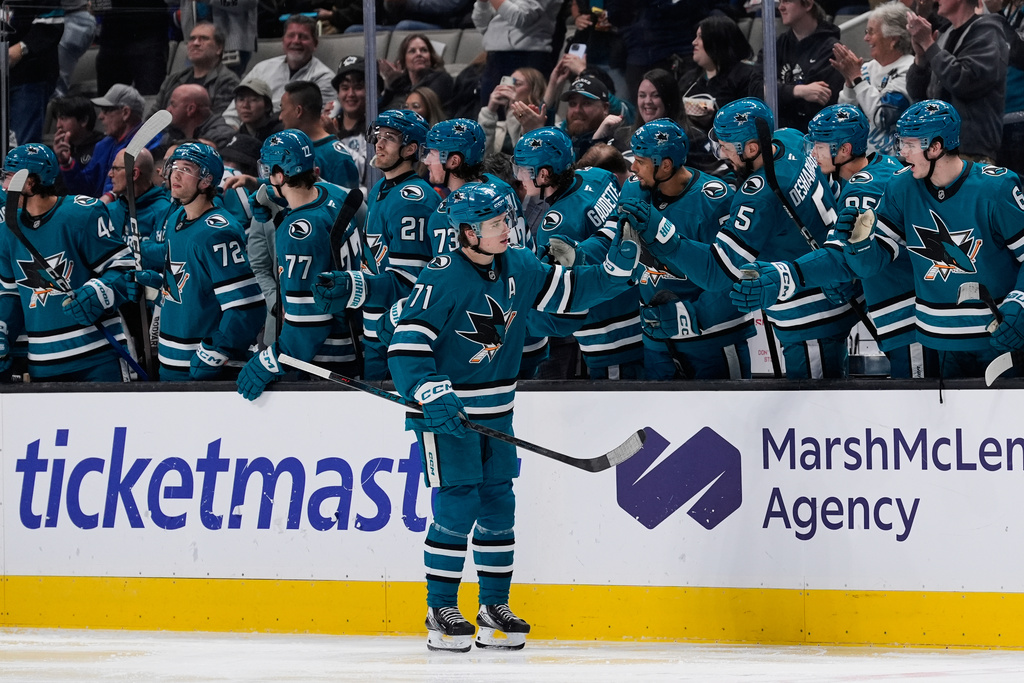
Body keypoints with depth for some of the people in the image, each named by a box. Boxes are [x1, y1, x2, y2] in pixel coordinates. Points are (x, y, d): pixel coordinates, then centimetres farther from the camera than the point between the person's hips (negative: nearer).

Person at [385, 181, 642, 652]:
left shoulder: (518, 268, 2)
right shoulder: (442, 279, -19)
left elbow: (570, 291, 12)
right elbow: (406, 345, -23)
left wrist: (617, 269, -5)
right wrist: (431, 394, -36)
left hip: (495, 411, 7)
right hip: (446, 413, -7)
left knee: (498, 505, 7)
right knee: (457, 507, -10)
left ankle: (494, 608, 17)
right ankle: (441, 612, -1)